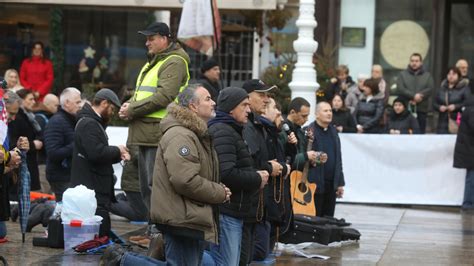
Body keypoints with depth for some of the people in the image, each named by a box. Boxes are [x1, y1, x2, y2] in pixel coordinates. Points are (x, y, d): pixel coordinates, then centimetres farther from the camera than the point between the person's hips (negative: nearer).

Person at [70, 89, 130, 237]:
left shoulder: (93, 123, 23)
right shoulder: (89, 124, -13)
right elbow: (96, 153, -25)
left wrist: (118, 156, 9)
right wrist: (117, 150, -8)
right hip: (92, 190, -11)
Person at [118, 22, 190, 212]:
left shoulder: (174, 63, -9)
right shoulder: (152, 63, 23)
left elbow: (164, 96, -20)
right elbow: (140, 94, 26)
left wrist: (132, 110, -15)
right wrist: (129, 105, 3)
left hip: (159, 131, -10)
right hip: (145, 132, 10)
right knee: (146, 187, 14)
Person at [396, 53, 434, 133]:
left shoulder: (427, 75, 14)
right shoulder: (402, 74, 12)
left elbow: (430, 89, -1)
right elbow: (400, 88, -4)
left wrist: (419, 96, -15)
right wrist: (413, 96, -15)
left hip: (421, 109, 1)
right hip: (406, 109, -1)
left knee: (421, 132, -1)